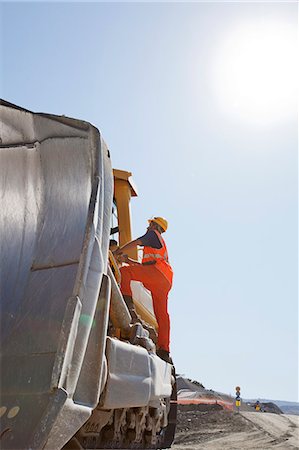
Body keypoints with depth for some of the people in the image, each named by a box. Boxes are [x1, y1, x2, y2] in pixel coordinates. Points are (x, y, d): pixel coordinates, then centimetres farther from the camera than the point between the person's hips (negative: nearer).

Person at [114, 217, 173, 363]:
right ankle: (164, 350, -1)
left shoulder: (153, 234, 16)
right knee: (162, 314, 2)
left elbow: (136, 243, 1)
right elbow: (143, 265, 34)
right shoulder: (161, 244, 39)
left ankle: (127, 303, -32)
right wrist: (127, 260, 27)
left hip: (156, 271, -9)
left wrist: (117, 252, 8)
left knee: (124, 272, -17)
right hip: (165, 281, 9)